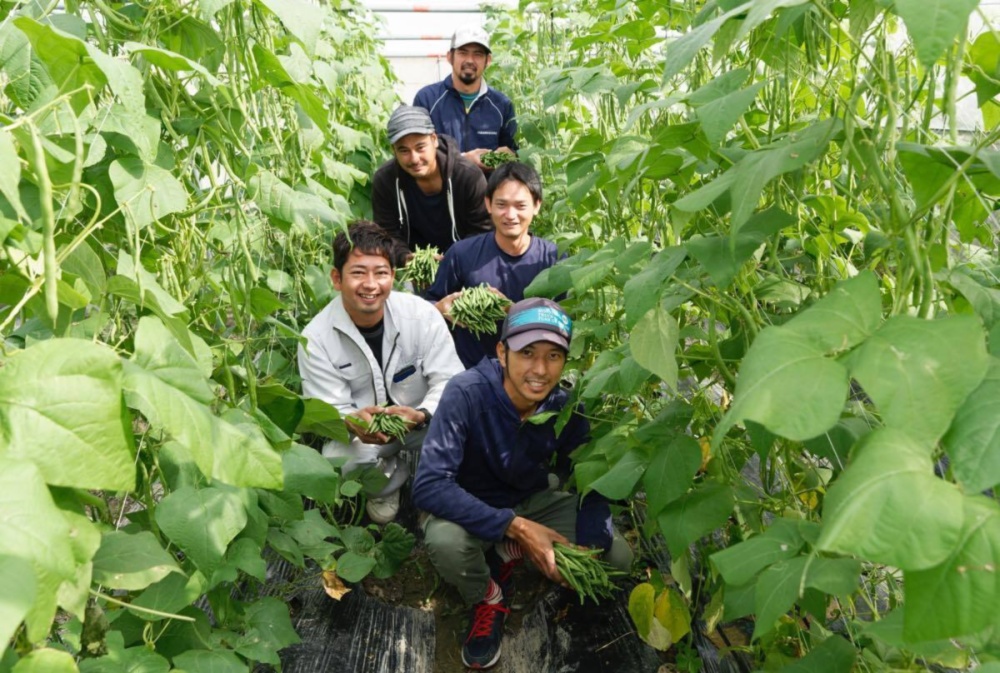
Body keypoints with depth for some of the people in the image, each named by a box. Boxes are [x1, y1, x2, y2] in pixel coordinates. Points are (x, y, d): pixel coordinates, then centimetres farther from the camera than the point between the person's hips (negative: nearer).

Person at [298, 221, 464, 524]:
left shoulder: (422, 314, -16)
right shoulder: (315, 338, -16)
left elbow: (449, 381, -17)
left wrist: (420, 415, -40)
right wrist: (353, 422, -43)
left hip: (423, 421, 0)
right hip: (363, 430, 0)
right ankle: (393, 477, 7)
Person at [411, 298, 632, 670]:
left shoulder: (566, 406, -17)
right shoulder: (467, 393, -30)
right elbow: (429, 485, -36)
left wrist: (588, 550, -24)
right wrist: (514, 526, -40)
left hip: (533, 502, 4)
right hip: (471, 509, -3)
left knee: (617, 557, -12)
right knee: (445, 541, -37)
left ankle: (510, 555, 9)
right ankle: (489, 600, -2)